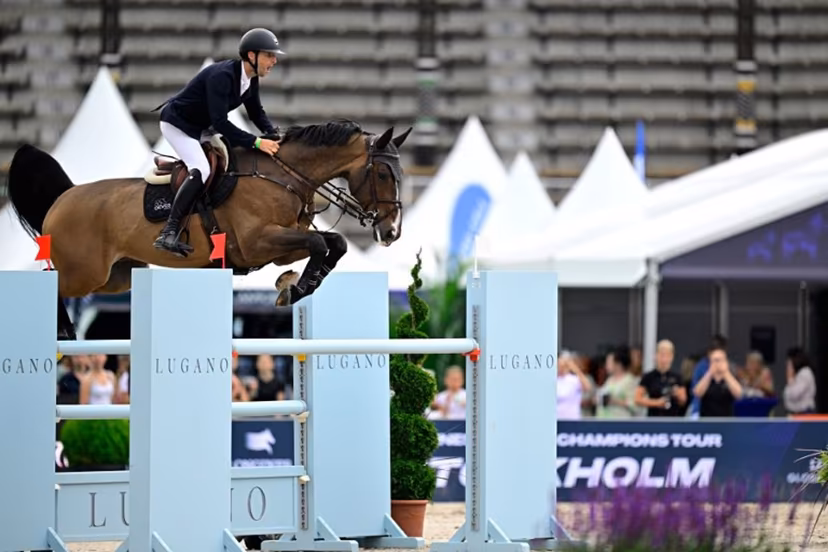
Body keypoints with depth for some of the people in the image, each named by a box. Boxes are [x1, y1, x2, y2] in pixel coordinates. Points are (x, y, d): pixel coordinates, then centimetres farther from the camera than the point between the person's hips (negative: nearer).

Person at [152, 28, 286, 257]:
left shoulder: (251, 79, -4)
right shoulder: (221, 76, -32)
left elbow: (256, 113, 10)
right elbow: (219, 123, -36)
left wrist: (274, 135, -10)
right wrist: (256, 142, -39)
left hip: (201, 127, 10)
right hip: (177, 124, -10)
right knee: (201, 170, -28)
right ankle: (168, 233, -32)